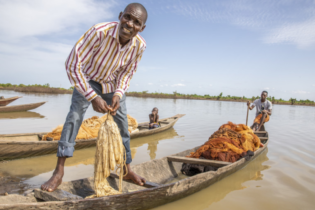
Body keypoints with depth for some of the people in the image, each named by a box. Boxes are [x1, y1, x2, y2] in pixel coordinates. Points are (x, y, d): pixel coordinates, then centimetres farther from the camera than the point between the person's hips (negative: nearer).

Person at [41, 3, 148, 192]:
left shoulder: (140, 45, -24)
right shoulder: (99, 31, -36)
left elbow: (127, 73, -8)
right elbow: (72, 64, -35)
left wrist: (118, 94, -24)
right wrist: (93, 97, -38)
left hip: (113, 84, 3)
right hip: (88, 79, -3)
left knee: (122, 124, 4)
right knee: (75, 114, -21)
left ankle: (127, 170, 21)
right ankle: (59, 171, -13)